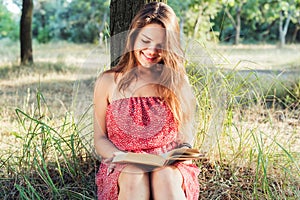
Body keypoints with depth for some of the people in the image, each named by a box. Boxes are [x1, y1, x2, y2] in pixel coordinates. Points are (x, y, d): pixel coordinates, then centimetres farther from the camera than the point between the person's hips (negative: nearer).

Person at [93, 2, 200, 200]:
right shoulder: (108, 82, 6)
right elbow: (100, 138, 7)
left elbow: (185, 139, 10)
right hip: (122, 169, 0)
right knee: (135, 179, -35)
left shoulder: (178, 83, 8)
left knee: (165, 177, -35)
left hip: (169, 167, 1)